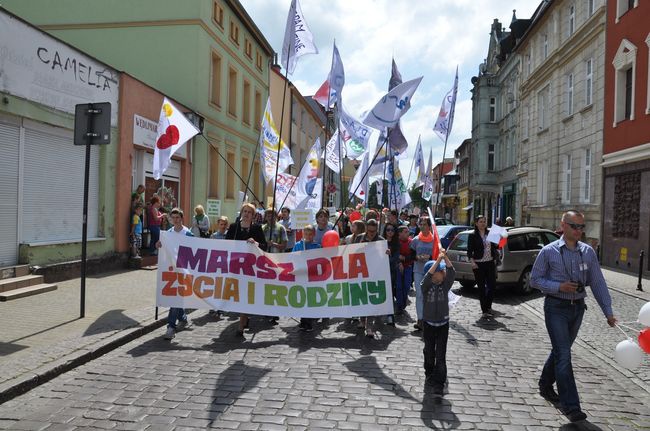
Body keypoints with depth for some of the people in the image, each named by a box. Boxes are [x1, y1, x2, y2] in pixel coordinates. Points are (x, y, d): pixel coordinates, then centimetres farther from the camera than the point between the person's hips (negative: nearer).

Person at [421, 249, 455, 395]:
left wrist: (445, 257, -32)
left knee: (441, 355, -3)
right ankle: (429, 374, 38)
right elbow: (428, 276, -32)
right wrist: (438, 259, -39)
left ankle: (439, 383, 0)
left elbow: (451, 272, -19)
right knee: (429, 352, 15)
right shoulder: (426, 286, -11)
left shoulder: (445, 285, -4)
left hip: (443, 324, 1)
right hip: (429, 324, -1)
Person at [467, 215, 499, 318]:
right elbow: (469, 251, -5)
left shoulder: (490, 233, 7)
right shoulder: (472, 236, -2)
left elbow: (494, 247, 14)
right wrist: (472, 261, -17)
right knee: (481, 287, 2)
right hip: (478, 264, -3)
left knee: (492, 285, 1)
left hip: (490, 263, 3)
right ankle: (484, 310, 10)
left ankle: (488, 306, 24)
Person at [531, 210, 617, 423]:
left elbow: (598, 283, 3)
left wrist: (608, 311, -2)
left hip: (577, 308, 5)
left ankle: (545, 386, 39)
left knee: (560, 350, 19)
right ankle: (571, 406, -3)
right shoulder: (549, 251, -8)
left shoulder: (588, 252, 3)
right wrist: (559, 287, -19)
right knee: (563, 355, -8)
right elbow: (535, 279, -4)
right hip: (556, 307, -5)